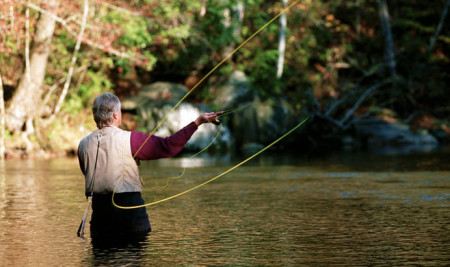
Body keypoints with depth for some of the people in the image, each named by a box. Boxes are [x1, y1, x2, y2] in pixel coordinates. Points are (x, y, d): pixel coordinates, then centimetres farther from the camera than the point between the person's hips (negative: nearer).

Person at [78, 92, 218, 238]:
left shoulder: (83, 145, 1)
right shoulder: (129, 139, -10)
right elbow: (168, 146, -10)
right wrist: (197, 122, -6)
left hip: (99, 208, 3)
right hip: (128, 205, -3)